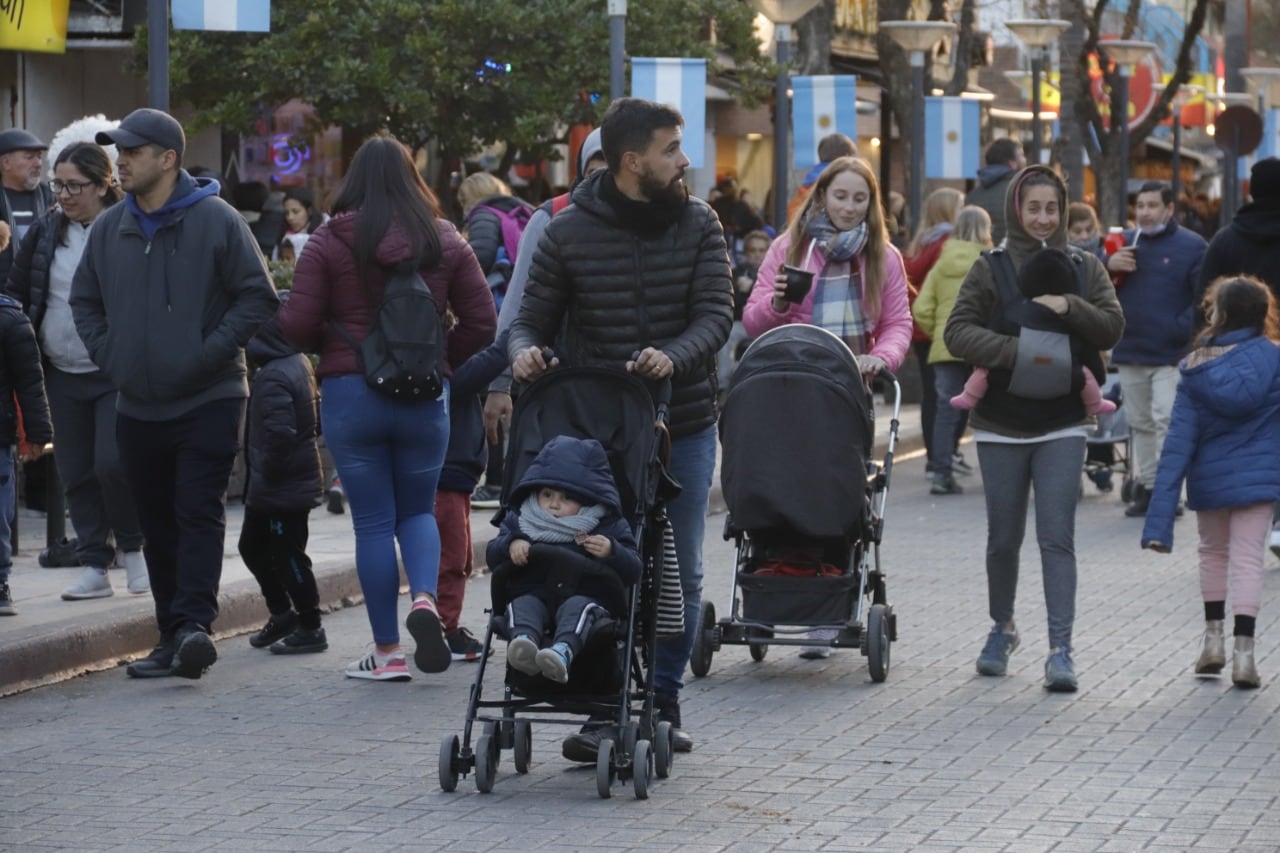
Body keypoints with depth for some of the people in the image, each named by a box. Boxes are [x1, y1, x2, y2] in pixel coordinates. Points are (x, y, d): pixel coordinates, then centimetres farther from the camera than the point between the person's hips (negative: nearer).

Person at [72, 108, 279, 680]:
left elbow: (258, 296, -5)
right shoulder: (110, 229, 8)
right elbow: (84, 299, 21)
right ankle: (172, 637, 14)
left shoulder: (216, 220, -6)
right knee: (157, 524, 8)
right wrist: (107, 355, 6)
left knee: (199, 511, -12)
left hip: (209, 401, -5)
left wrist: (212, 352, -12)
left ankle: (194, 622, -18)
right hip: (137, 406, 5)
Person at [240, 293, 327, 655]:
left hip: (281, 486, -11)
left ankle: (310, 628, 9)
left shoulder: (272, 378, -24)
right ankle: (281, 614, 31)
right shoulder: (301, 364, 8)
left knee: (287, 554, 0)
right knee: (252, 546, 21)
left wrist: (268, 471, -18)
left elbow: (280, 432, -33)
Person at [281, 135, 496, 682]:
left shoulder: (329, 243, -6)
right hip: (424, 397, 2)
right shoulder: (445, 242, 1)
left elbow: (296, 326, -8)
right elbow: (481, 323, 1)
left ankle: (386, 652, 6)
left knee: (373, 522, 5)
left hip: (349, 393, -2)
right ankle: (425, 598, -10)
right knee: (418, 510, 18)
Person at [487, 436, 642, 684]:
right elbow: (493, 554, 14)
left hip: (586, 596, -3)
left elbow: (632, 570, 2)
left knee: (577, 607, -35)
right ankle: (523, 640, -62)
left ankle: (562, 652, -65)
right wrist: (511, 544, -9)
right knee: (522, 604, -29)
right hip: (535, 595, 3)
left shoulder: (608, 526, 8)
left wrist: (611, 552, -19)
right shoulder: (521, 521, 17)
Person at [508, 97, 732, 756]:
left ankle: (663, 701, 19)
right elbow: (535, 315, 3)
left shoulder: (698, 224, 2)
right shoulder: (569, 232, -1)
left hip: (684, 428, 2)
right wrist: (525, 350, -21)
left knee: (679, 572, 7)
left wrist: (674, 356, -27)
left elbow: (716, 314, -7)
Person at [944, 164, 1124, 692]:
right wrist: (1017, 351, -21)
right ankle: (1002, 629, 32)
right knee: (1003, 538, 10)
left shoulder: (1084, 268, 6)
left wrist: (1071, 309, -20)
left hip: (1062, 426, 0)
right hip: (1001, 426, 0)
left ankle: (1060, 650, -13)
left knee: (1056, 537, -10)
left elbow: (1113, 328, -2)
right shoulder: (990, 269, 1)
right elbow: (958, 331, -7)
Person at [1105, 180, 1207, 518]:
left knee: (1166, 420, -13)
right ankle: (1146, 485, 19)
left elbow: (1205, 297, -5)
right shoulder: (1123, 241, 12)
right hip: (1129, 352, 5)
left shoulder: (1191, 246, -1)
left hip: (1171, 355, -5)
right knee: (1140, 424, 11)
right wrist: (1108, 266, -9)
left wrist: (1181, 331, -14)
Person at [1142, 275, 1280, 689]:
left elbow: (1179, 441, -11)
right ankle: (1243, 651, -6)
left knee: (1213, 552, 22)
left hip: (1209, 480, 1)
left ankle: (1213, 638, 26)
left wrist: (1159, 519, -11)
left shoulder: (1195, 370, -9)